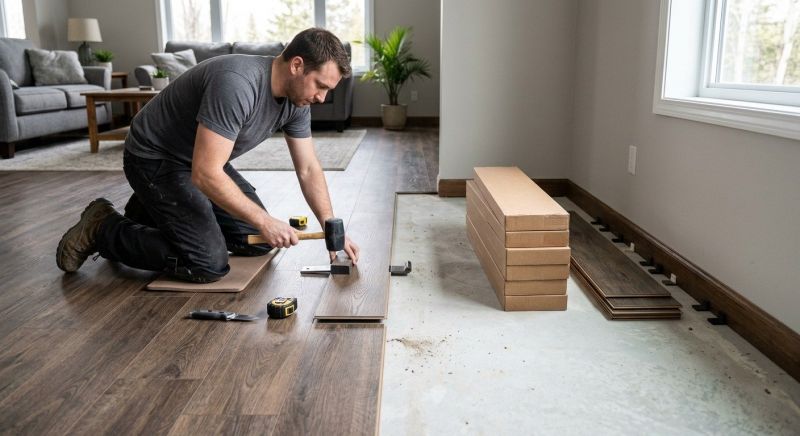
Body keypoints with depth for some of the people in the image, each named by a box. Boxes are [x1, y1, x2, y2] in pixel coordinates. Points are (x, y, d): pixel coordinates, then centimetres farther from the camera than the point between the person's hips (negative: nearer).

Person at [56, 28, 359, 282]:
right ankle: (103, 229, 3)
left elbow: (308, 169, 0)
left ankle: (153, 212, 21)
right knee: (209, 265, -18)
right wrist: (263, 220, -29)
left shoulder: (296, 100, -7)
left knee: (258, 242, 7)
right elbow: (206, 175, -35)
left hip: (203, 161, 9)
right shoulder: (237, 83, -34)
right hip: (154, 159, -9)